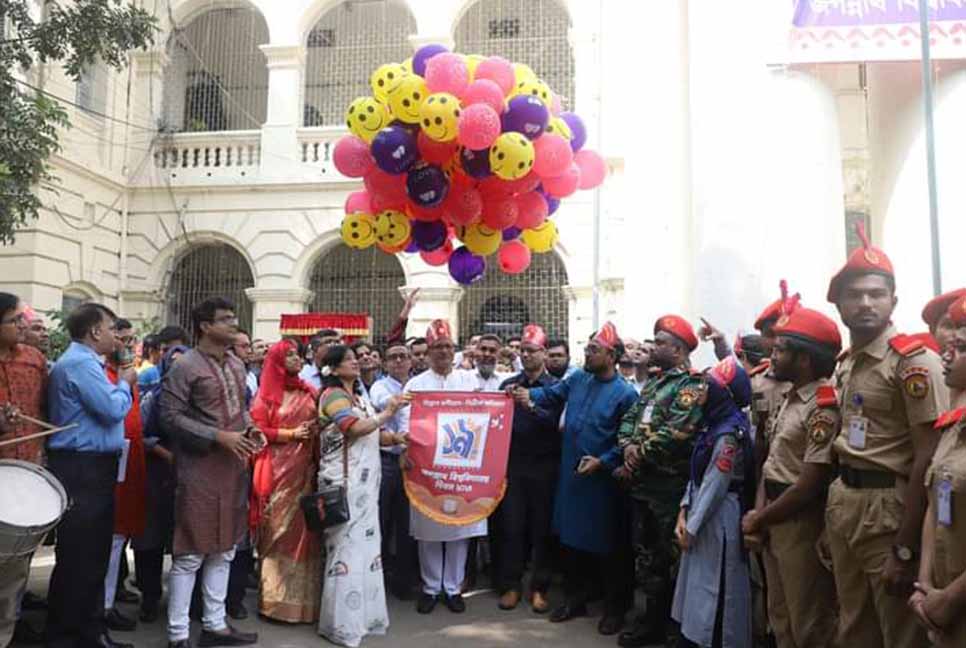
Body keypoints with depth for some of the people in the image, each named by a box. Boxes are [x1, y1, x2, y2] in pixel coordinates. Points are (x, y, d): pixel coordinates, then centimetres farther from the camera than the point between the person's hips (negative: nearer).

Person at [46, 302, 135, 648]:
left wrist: (124, 382, 11)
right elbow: (113, 409, -21)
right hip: (82, 469, -11)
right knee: (78, 556, -2)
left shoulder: (85, 362, 18)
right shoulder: (80, 363, -15)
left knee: (94, 554, 15)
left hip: (92, 467, 11)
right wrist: (124, 383, -4)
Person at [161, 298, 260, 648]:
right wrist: (218, 436, -20)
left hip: (234, 466, 8)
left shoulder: (237, 365, 12)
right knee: (190, 554, -1)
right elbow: (170, 415, -15)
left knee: (224, 550, 15)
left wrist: (250, 427, 0)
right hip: (200, 467, -8)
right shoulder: (185, 366, -11)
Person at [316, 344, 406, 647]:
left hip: (364, 482, 9)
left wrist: (398, 438, 2)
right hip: (343, 482, -8)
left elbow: (373, 435, 18)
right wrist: (388, 413, -13)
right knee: (348, 547, -5)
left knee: (366, 545, 11)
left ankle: (362, 614, 22)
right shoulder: (333, 395, -10)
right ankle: (342, 623, 5)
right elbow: (356, 429, -22)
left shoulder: (360, 396, 17)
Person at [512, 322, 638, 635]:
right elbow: (552, 393, 16)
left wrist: (602, 462, -20)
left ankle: (615, 609, 23)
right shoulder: (578, 378, 4)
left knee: (608, 546, 7)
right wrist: (530, 395, -3)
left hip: (603, 480, -5)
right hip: (571, 474, 6)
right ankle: (575, 599, 32)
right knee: (572, 540, 15)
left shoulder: (625, 394, -13)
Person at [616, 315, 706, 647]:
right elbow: (629, 419, 13)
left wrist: (640, 453, -14)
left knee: (669, 557, 3)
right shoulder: (653, 384, 17)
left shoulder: (692, 384, -11)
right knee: (645, 554, 15)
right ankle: (653, 620, 28)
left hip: (669, 485, -8)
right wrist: (629, 447, -7)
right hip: (642, 482, 8)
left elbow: (676, 432, -22)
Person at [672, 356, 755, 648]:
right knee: (697, 586, 18)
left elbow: (715, 486, -19)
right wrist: (684, 512, 3)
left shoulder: (729, 434, -20)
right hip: (703, 514, 9)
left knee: (715, 591, 2)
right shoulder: (714, 425, 9)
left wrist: (692, 527, -14)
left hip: (719, 519, -9)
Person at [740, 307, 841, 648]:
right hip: (774, 521, 9)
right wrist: (758, 514, -1)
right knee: (779, 618, 20)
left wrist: (758, 520, -10)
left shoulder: (824, 408, -18)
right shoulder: (789, 399, 10)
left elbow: (810, 485, -21)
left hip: (801, 525, -9)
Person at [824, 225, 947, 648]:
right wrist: (831, 515, 10)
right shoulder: (845, 364, 11)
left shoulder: (913, 360, -12)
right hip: (843, 501, 7)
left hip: (888, 506, -7)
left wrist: (905, 548, -18)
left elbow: (928, 459, -17)